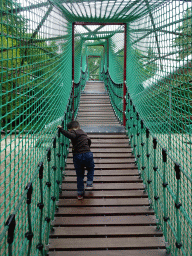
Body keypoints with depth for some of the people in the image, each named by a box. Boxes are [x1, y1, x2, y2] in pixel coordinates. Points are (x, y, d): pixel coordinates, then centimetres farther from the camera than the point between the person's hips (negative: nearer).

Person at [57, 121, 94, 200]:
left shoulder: (74, 132, -2)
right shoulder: (83, 132, 17)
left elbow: (71, 135, -26)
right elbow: (89, 140, 32)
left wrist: (61, 129, -22)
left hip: (77, 156, -3)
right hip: (87, 154, 3)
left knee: (79, 175, 12)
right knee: (91, 168, 32)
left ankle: (80, 193, 18)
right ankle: (89, 184, 21)